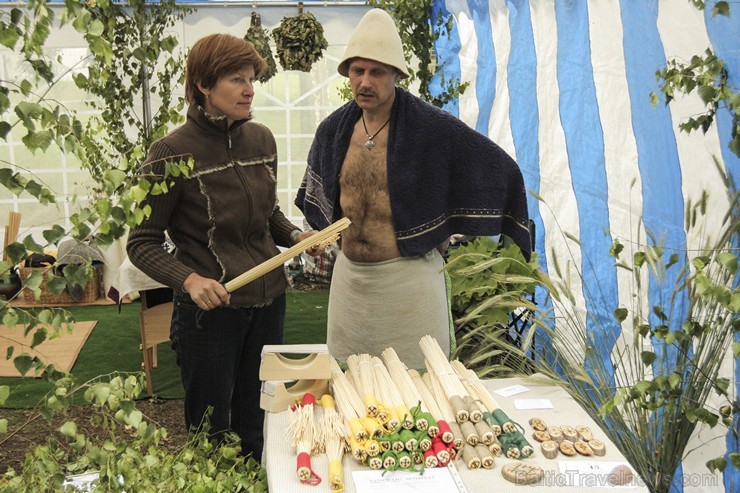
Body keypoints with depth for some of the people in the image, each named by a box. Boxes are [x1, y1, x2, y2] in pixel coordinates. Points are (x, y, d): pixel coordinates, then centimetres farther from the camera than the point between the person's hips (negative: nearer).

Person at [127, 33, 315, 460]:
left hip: (269, 300, 5)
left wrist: (295, 236, -1)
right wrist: (189, 280, -24)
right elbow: (142, 242, -9)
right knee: (212, 430, 11)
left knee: (257, 425, 18)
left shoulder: (261, 139, 3)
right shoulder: (172, 153, -14)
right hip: (210, 309, -5)